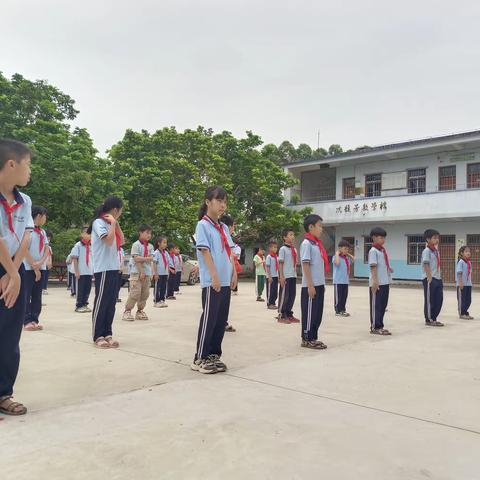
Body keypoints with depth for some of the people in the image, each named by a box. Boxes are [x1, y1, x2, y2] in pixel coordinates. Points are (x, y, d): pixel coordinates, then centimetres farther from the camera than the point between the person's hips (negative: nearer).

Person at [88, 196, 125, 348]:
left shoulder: (110, 224, 17)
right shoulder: (99, 222, -9)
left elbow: (121, 241, 18)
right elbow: (109, 240, -20)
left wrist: (116, 224, 11)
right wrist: (113, 223, -11)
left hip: (113, 268, 9)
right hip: (103, 269, -9)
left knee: (111, 303, 8)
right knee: (101, 302, -4)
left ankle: (107, 334, 13)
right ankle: (98, 337, 2)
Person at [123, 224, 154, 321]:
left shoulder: (150, 246, 12)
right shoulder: (136, 245, -7)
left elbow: (151, 258, 2)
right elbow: (136, 259, -13)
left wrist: (142, 258, -14)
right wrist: (141, 271, -15)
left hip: (147, 273, 6)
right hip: (137, 272, -6)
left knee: (145, 293, 8)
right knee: (135, 292, -12)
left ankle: (140, 311, 18)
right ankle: (127, 311, -4)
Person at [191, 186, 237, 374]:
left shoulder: (224, 228, 17)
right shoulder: (203, 225, -6)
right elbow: (205, 252, -12)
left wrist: (234, 274, 8)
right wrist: (214, 277, -17)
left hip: (226, 281, 8)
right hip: (211, 281, -7)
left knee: (221, 319, 10)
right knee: (209, 319, -3)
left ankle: (214, 355, 20)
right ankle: (200, 358, 6)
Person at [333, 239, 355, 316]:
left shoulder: (347, 258, 10)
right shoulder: (336, 257, -10)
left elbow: (354, 259, 20)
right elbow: (337, 262, -29)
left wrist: (348, 254, 12)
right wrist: (337, 253, -18)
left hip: (346, 281, 7)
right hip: (338, 281, -7)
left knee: (344, 296, 13)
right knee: (338, 296, 1)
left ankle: (343, 310, 23)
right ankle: (338, 311, 7)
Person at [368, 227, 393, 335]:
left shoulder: (383, 250, 15)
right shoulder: (373, 251, -10)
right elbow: (373, 266, -17)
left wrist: (389, 269, 7)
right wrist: (375, 281, -23)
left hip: (385, 282, 9)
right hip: (377, 283, -9)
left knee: (383, 305, 12)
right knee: (376, 305, -1)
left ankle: (379, 325, 21)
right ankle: (375, 327, 5)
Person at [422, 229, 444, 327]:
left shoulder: (436, 250, 15)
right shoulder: (427, 251, -11)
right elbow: (426, 265, -18)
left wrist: (440, 277, 16)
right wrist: (429, 277, -24)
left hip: (437, 279, 9)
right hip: (429, 279, -9)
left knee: (439, 299, 9)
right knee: (429, 300, -1)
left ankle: (433, 318, 20)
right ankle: (428, 320, 8)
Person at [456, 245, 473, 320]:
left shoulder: (469, 262, 12)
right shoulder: (460, 262, -11)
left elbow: (469, 273, 16)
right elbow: (459, 273, -15)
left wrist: (470, 282, 14)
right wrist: (460, 283, -20)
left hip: (468, 284, 8)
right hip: (462, 284, -8)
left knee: (468, 300, 11)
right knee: (462, 299, 1)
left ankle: (465, 312, 22)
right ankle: (461, 314, 10)